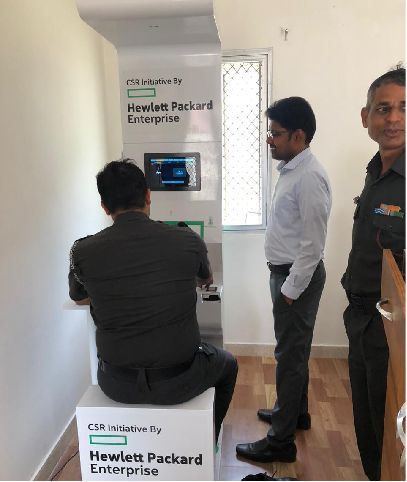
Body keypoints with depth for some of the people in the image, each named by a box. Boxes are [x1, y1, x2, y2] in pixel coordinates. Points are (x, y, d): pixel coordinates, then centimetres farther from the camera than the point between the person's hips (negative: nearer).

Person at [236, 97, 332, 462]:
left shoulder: (309, 176, -21)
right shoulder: (291, 170, 9)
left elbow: (313, 243, -23)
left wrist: (291, 290, -18)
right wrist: (283, 281, 17)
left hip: (297, 276, -10)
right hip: (285, 271, 10)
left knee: (290, 354, 2)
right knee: (294, 349, 21)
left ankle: (281, 441, 18)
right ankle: (296, 412, 41)